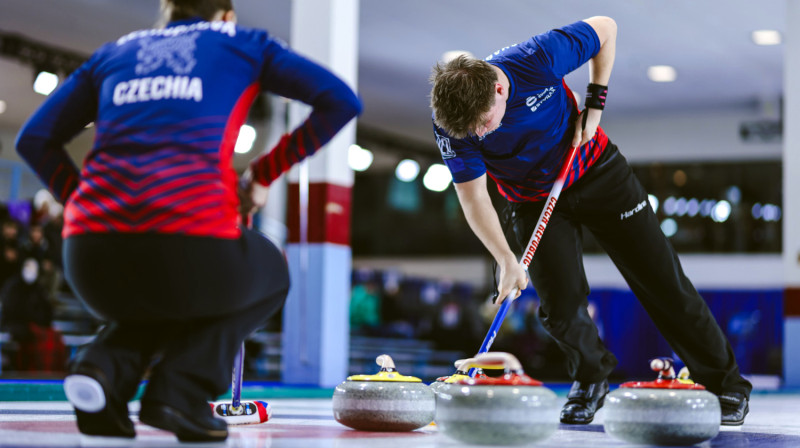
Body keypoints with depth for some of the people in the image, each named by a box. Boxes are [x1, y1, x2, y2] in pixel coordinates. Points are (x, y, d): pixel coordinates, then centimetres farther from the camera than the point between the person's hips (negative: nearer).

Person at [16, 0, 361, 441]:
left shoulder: (115, 52, 25)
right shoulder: (243, 43, 17)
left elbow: (34, 138, 20)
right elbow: (341, 101, 9)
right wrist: (265, 172, 15)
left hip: (91, 259, 4)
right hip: (194, 245, -3)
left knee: (155, 296, 39)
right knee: (270, 274, 32)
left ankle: (105, 367, 5)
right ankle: (181, 389, 7)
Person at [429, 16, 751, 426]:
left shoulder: (538, 58, -31)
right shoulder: (450, 121, -26)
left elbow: (605, 28, -13)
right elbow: (473, 198, -21)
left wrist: (595, 103, -15)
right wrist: (506, 259, -32)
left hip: (596, 172, -1)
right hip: (534, 202, 1)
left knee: (661, 279, 2)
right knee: (560, 302, -13)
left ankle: (725, 382, 14)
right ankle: (590, 378, 19)